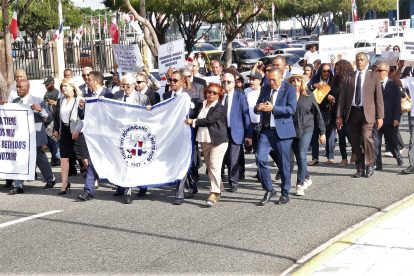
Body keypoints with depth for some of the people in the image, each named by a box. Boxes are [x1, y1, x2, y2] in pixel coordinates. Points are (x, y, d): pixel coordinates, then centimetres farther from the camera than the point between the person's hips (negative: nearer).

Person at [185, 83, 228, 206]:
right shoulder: (201, 106, 12)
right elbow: (195, 117, 20)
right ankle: (218, 191, 24)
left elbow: (209, 120, -18)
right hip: (204, 141, 7)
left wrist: (193, 122, -10)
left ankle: (213, 194, -14)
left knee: (214, 167, -13)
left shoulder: (220, 108, -8)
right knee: (209, 167, 12)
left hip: (218, 141, -7)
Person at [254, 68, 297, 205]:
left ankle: (285, 193, 18)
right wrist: (258, 107, -10)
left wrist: (272, 108, -23)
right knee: (261, 159, -9)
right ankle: (269, 190, 7)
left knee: (284, 163, 3)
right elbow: (257, 109, 15)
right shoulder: (265, 88, 11)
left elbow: (291, 109, -15)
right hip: (266, 130, 4)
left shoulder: (289, 89, -4)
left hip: (282, 130, -4)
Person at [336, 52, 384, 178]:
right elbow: (342, 98, 10)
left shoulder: (374, 76, 8)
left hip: (367, 112, -3)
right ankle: (360, 168, 14)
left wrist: (380, 116, -2)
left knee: (366, 137, -20)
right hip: (352, 112, 3)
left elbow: (379, 97, 4)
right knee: (355, 143, 3)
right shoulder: (348, 78, 13)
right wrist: (339, 116, 2)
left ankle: (370, 165, -2)